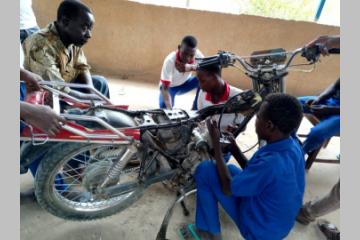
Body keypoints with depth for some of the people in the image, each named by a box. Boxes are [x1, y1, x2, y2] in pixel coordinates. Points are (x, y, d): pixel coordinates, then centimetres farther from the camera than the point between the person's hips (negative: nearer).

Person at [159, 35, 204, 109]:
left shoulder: (197, 54, -25)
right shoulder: (170, 60, -35)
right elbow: (165, 89, -35)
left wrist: (192, 68, -45)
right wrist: (169, 109, -51)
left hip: (185, 84, 4)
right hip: (170, 86, -4)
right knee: (164, 107, -31)